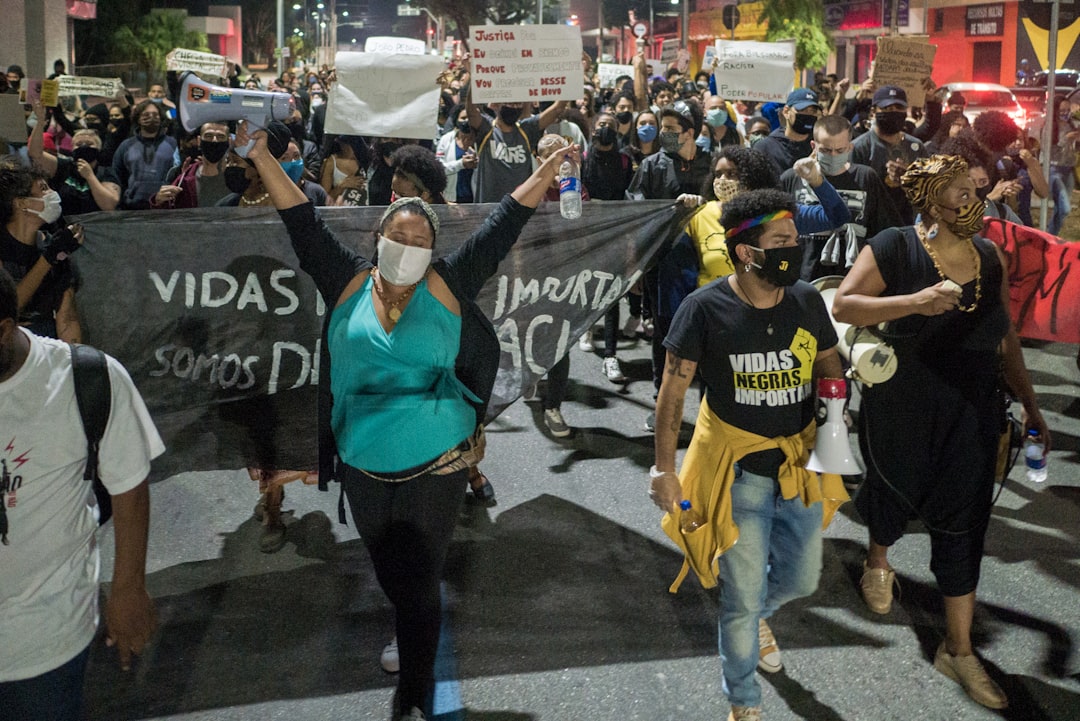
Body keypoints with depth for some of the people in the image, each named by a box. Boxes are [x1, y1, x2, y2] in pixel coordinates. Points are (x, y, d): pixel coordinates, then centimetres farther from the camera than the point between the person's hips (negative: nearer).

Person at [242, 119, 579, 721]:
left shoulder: (447, 286, -3)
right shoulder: (350, 282, 0)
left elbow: (504, 226, -3)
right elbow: (302, 220, -2)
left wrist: (550, 167, -4)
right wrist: (261, 154, -6)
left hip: (436, 466, -3)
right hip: (364, 467, 3)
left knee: (420, 583, 4)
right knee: (390, 576, 21)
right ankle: (413, 638, 51)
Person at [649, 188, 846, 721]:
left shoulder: (807, 300, -5)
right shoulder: (705, 308, -17)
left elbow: (828, 365, 11)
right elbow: (673, 389, -10)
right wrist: (664, 467, -11)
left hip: (800, 461, 4)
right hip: (737, 467, -4)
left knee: (801, 579, 18)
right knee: (743, 594, 6)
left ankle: (754, 614, 55)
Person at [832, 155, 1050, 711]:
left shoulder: (989, 256, 2)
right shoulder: (894, 248, -14)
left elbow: (1004, 337, 8)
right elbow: (843, 306, -22)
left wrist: (1029, 404, 8)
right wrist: (914, 301, -34)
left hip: (971, 413, 4)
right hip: (903, 409, -4)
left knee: (963, 523, 7)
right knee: (896, 490, 19)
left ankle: (958, 648, 18)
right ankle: (878, 563, 55)